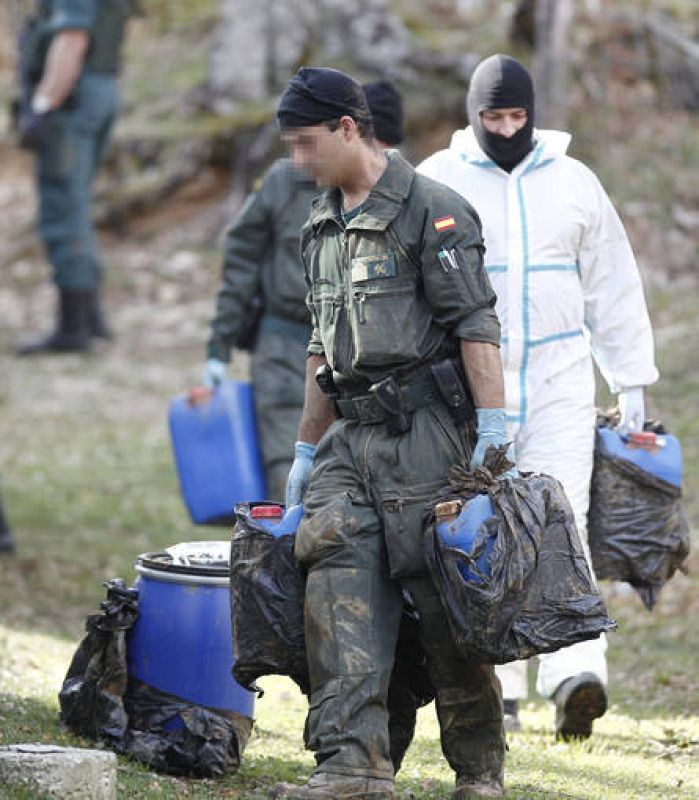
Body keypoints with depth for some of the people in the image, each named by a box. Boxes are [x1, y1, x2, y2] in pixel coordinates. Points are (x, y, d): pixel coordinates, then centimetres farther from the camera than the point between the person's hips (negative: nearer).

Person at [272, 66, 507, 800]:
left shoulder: (430, 211, -7)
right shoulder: (322, 226, 18)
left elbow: (477, 326, -12)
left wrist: (493, 433, -18)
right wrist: (307, 448, 26)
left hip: (424, 433, -7)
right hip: (352, 437, 7)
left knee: (442, 590, -4)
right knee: (340, 581, -8)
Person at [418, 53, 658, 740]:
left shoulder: (574, 183, 9)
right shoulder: (438, 182, 3)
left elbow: (614, 286, 14)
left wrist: (631, 384, 12)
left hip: (560, 384, 0)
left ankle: (575, 673, -24)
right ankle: (497, 690, 6)